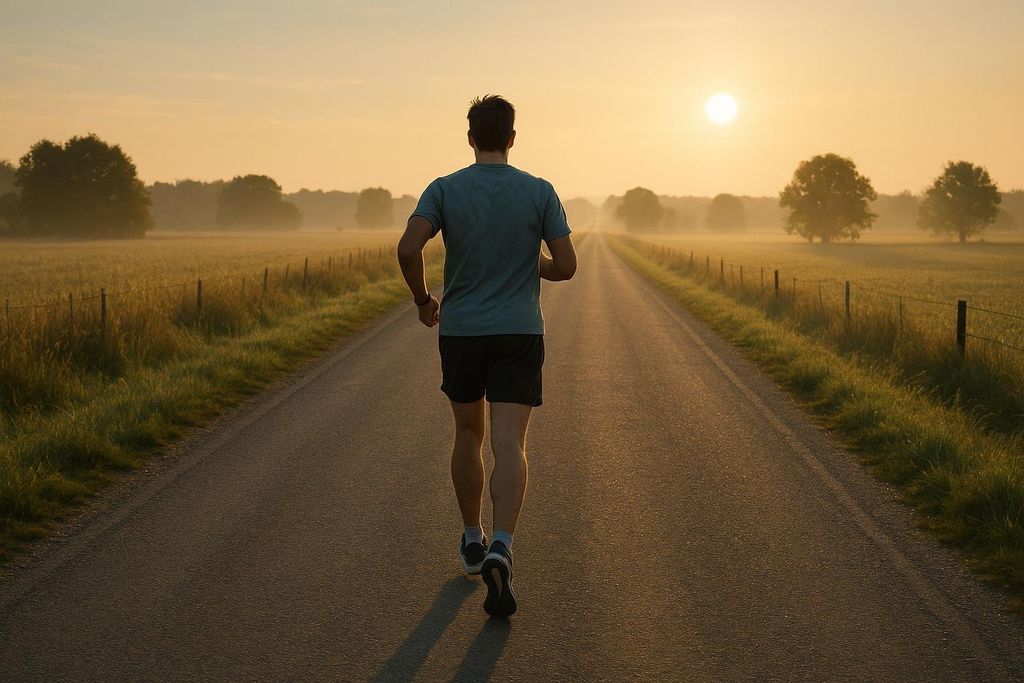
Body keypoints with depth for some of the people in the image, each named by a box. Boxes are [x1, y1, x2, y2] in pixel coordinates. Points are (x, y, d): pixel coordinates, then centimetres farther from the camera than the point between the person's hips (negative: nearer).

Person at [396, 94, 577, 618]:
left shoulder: (444, 190, -2)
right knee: (509, 446, -8)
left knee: (468, 435, 19)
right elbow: (565, 266, -3)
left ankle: (472, 540, 30)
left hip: (460, 330, 1)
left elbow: (408, 248, -16)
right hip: (519, 334, -1)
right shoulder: (540, 192, -2)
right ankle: (500, 549, -27)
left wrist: (423, 300, 2)